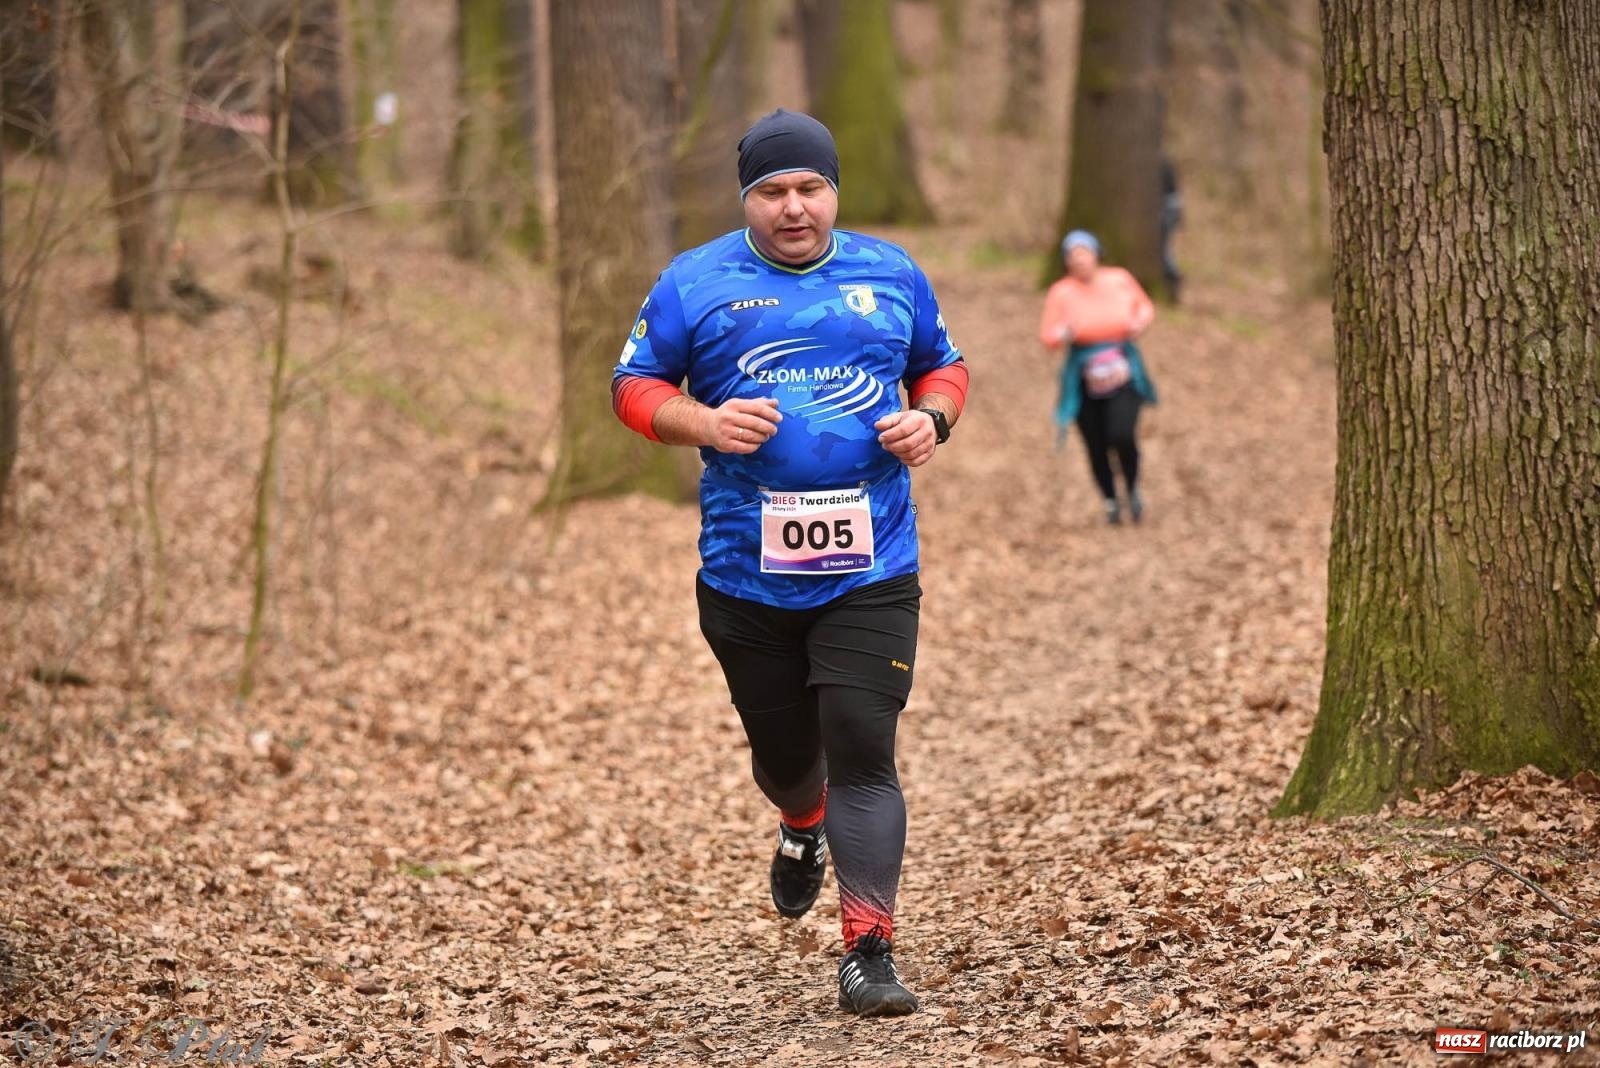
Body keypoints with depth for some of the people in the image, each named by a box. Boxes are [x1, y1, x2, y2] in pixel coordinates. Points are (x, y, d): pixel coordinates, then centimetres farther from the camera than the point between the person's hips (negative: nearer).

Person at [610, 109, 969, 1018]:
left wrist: (931, 418, -2)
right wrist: (704, 423, -14)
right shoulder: (694, 284, 2)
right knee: (783, 748, 15)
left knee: (862, 749, -12)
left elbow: (944, 366, 20)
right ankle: (803, 829, 52)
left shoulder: (892, 274, 8)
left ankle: (869, 951, -9)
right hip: (746, 569, 1)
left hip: (871, 571, 0)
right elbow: (636, 386, 5)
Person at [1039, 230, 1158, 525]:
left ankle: (1133, 489, 10)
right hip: (1085, 378, 0)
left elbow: (1145, 306, 17)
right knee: (1096, 447, 1)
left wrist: (1140, 321, -4)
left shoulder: (1119, 280, 1)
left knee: (1121, 435, -19)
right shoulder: (1061, 293, -5)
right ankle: (1111, 502, 26)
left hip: (1123, 374, 0)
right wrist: (1063, 334, -21)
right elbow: (1047, 336, 0)